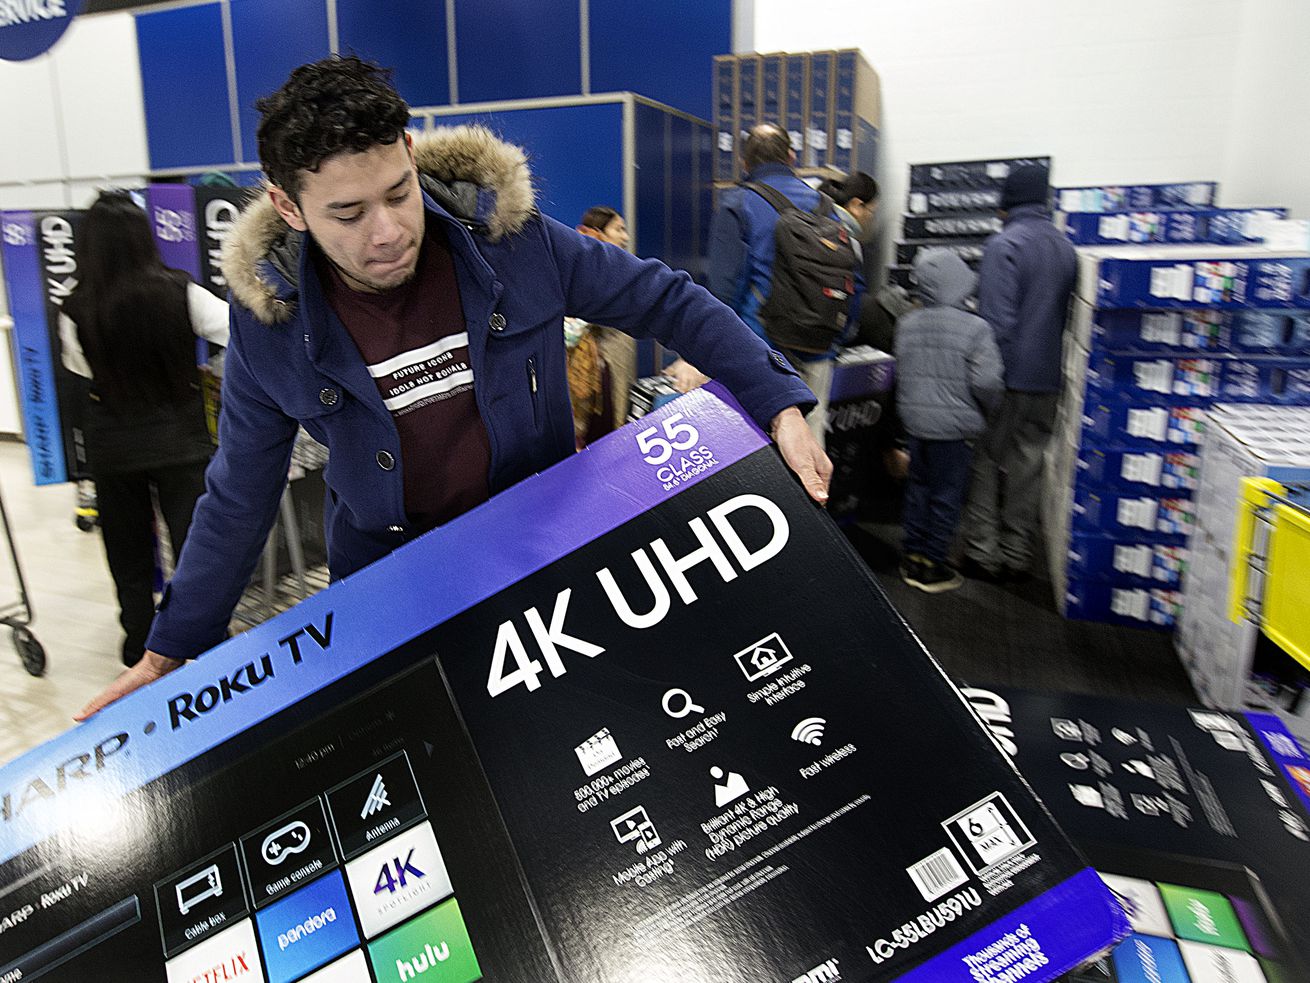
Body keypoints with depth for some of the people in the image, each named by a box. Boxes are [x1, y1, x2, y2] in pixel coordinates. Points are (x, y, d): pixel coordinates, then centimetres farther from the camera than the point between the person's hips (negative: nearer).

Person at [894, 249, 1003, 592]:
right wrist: (988, 408, 1)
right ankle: (932, 567, 14)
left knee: (918, 486, 18)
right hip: (955, 425, -5)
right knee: (946, 493, 6)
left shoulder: (908, 324, 0)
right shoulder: (975, 328, -16)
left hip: (915, 419, 5)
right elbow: (986, 381, -18)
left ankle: (912, 558, 26)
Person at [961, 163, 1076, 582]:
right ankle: (1017, 556, 19)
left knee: (986, 463, 6)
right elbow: (1068, 315, 14)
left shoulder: (1004, 245, -13)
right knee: (1028, 465, 12)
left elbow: (997, 319, -20)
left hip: (1009, 377, -6)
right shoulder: (1065, 246, 10)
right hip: (1048, 378, 6)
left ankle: (982, 553, 10)